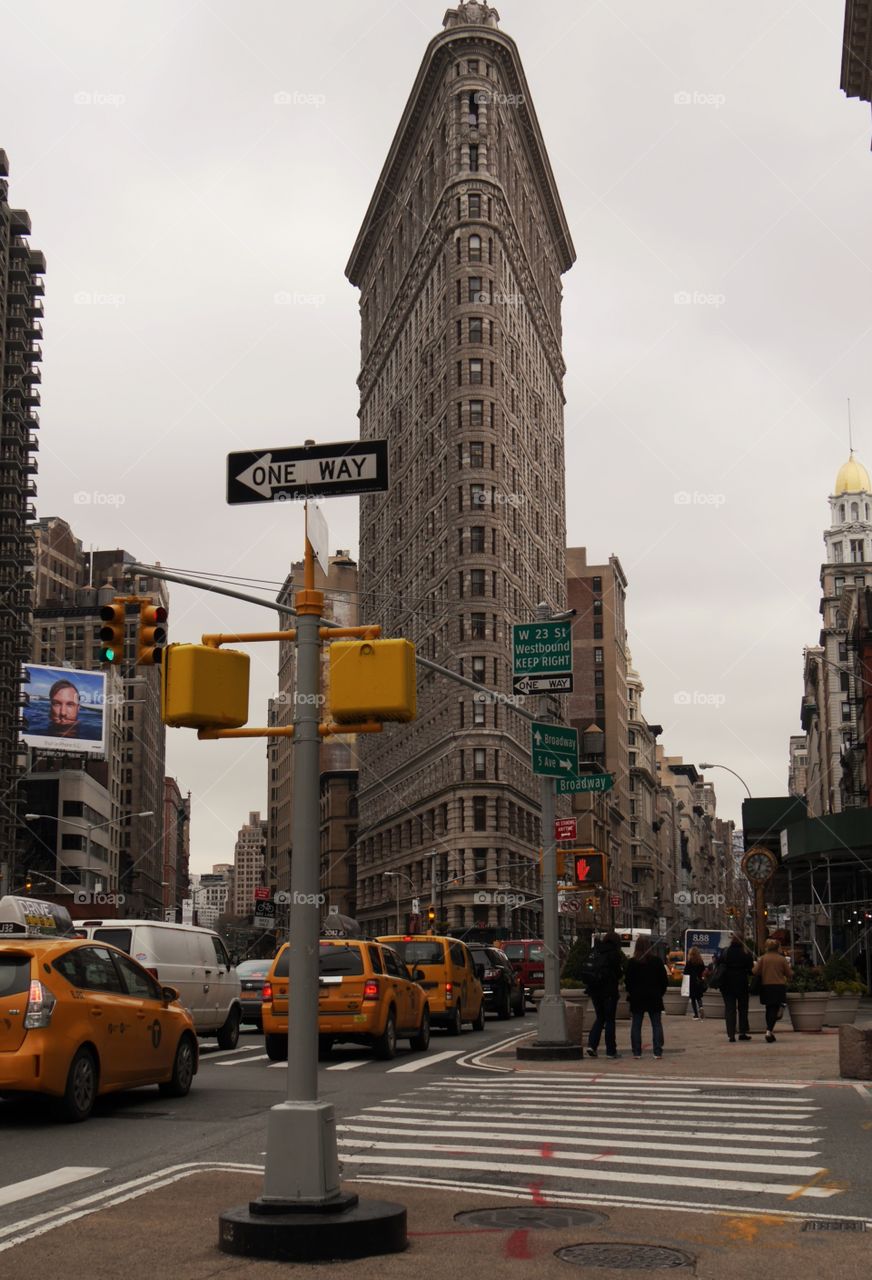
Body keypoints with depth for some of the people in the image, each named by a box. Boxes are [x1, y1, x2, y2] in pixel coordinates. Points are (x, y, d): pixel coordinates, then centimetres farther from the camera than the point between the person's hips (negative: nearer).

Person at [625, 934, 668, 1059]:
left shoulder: (631, 962, -6)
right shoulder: (657, 961, -3)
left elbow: (627, 980, -3)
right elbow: (663, 980, 1)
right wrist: (660, 992, 13)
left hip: (637, 998, 0)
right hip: (654, 997, 1)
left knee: (636, 1025, 6)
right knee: (657, 1024, 7)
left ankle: (636, 1052, 3)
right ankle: (658, 1052, 2)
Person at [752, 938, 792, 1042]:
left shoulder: (763, 958, -2)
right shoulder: (782, 959, -3)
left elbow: (756, 971, -7)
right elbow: (789, 974, -1)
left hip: (766, 987, 2)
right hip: (779, 987, -2)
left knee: (769, 1009, 17)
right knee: (775, 1009, -3)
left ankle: (770, 1030, 22)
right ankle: (769, 1030, -20)